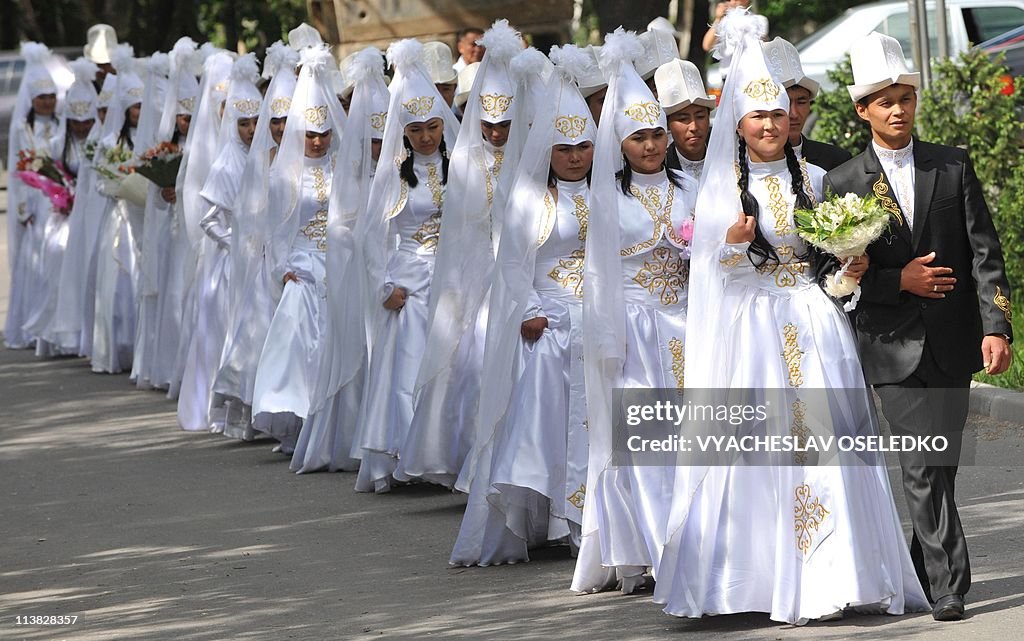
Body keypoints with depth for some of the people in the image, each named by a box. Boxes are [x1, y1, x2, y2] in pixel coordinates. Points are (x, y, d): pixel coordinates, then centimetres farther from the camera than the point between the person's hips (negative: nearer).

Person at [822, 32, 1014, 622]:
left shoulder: (954, 167, 5)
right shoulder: (845, 183, 3)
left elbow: (985, 252, 0)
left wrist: (996, 327, -10)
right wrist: (900, 281, -11)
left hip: (952, 344, 1)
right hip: (894, 345, -1)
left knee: (940, 463, 5)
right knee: (924, 468, -8)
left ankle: (923, 570, 21)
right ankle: (948, 585, -5)